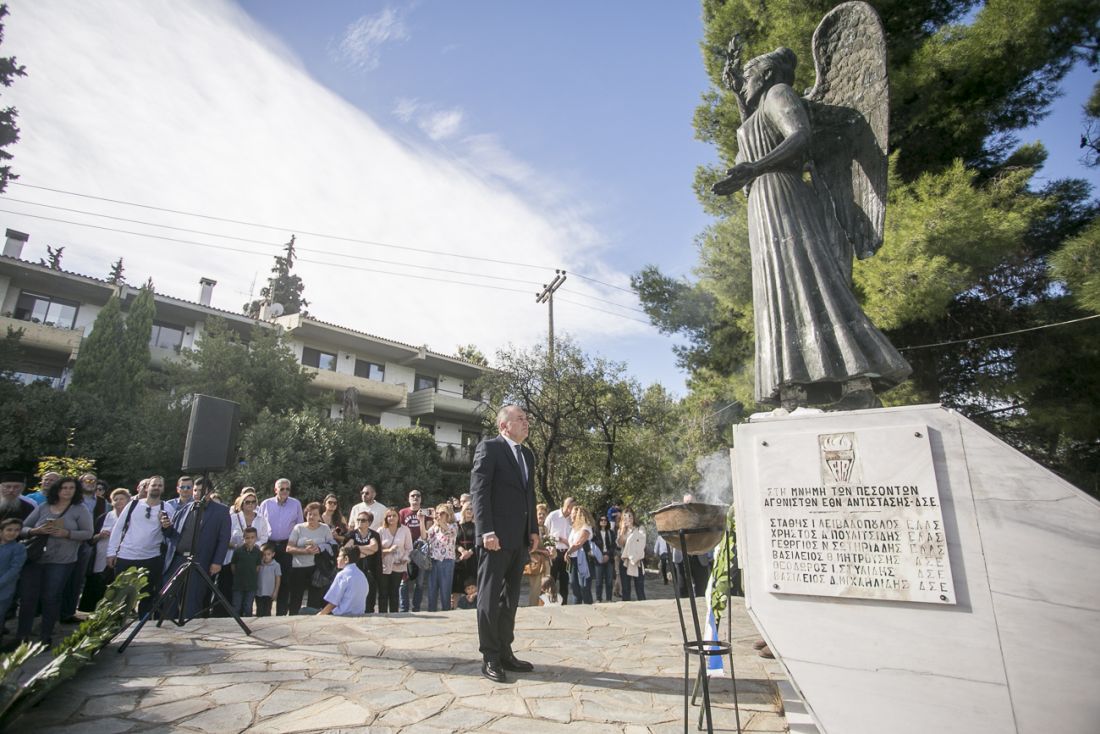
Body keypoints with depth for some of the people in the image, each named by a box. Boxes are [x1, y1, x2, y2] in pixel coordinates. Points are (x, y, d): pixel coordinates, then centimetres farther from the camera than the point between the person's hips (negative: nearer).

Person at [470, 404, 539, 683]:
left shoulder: (528, 455, 16)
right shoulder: (489, 448, -7)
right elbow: (479, 491, -13)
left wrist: (533, 530, 11)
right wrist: (486, 531, -19)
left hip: (520, 538, 8)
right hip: (497, 536, -7)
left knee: (510, 598, 13)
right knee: (490, 597, 2)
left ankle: (505, 652, 23)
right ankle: (490, 658, 12)